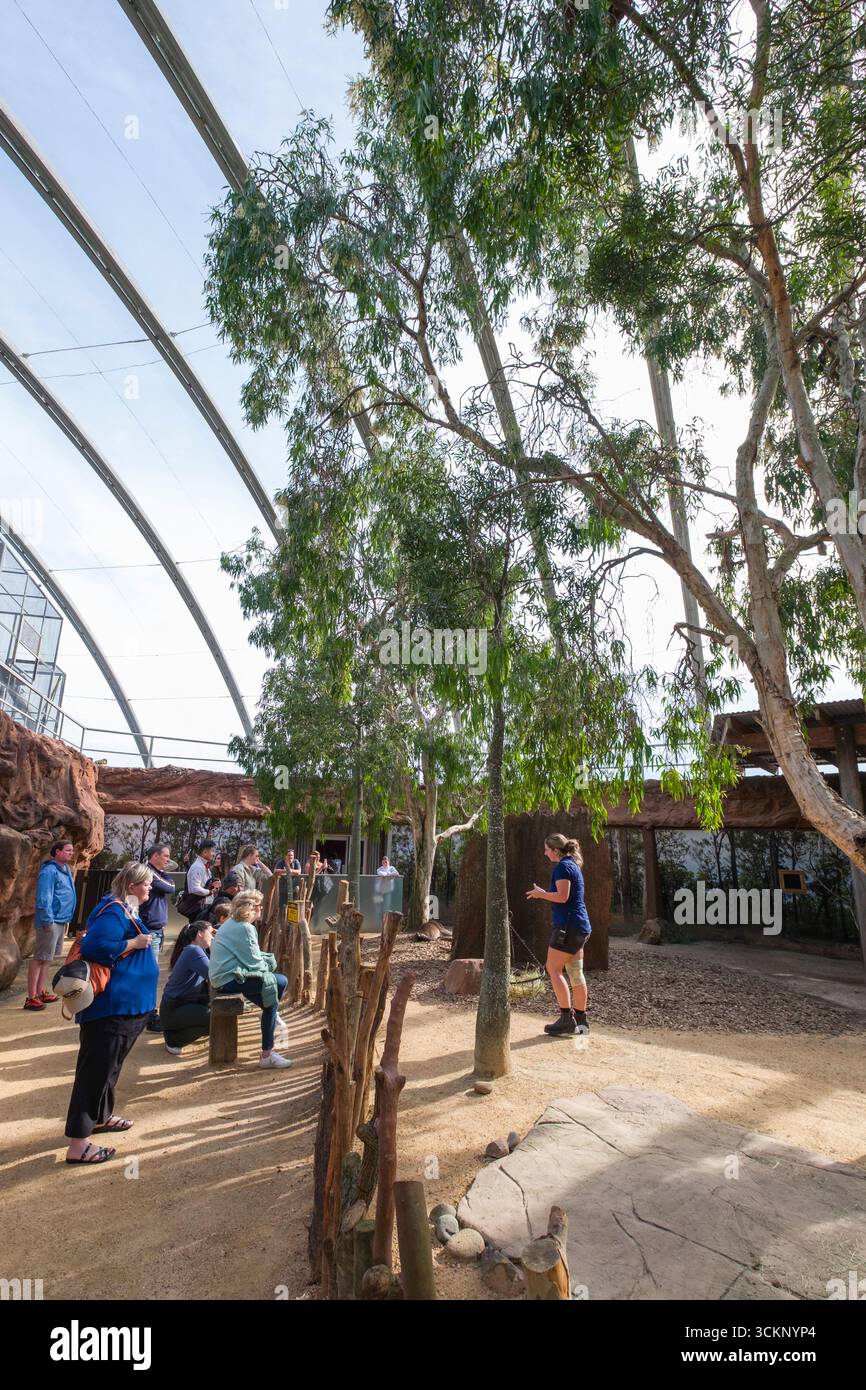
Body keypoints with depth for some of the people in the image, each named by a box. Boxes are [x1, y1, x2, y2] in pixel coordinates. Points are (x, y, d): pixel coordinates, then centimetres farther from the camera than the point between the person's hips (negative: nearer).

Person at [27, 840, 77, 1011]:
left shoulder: (66, 869, 14)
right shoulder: (49, 871, -15)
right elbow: (43, 898, -20)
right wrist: (48, 920, -22)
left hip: (61, 921, 9)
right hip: (51, 921, -9)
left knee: (47, 958, 15)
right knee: (40, 958, -4)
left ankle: (41, 992, 23)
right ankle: (31, 998, 1)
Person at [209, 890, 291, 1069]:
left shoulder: (232, 923, 14)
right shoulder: (244, 928, -17)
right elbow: (254, 963, -16)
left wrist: (266, 959, 7)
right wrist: (267, 966, 4)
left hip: (222, 977, 10)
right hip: (229, 980, -10)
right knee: (278, 983, -15)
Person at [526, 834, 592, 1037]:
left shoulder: (563, 867, -12)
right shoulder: (573, 865, 18)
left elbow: (562, 896, -21)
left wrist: (541, 894, -7)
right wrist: (544, 893, 18)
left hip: (568, 925, -10)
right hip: (580, 925, 10)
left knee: (554, 969, -4)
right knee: (576, 972, 11)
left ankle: (567, 1019, -4)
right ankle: (580, 1020, 16)